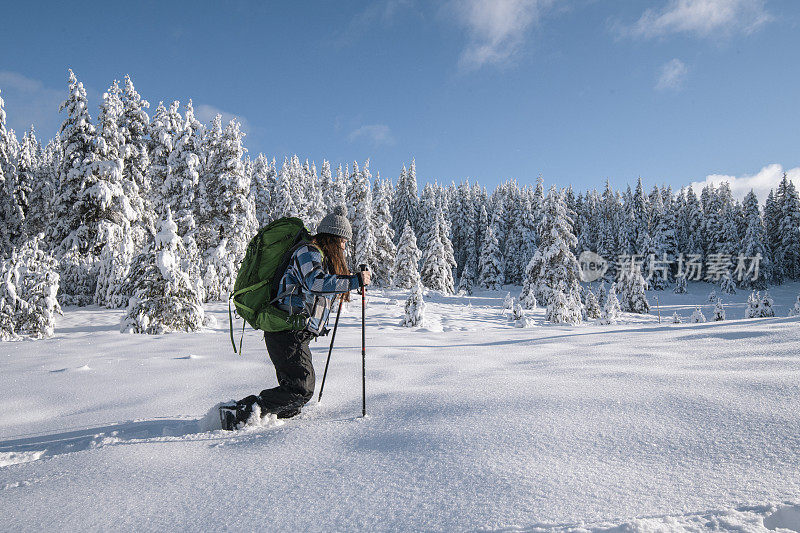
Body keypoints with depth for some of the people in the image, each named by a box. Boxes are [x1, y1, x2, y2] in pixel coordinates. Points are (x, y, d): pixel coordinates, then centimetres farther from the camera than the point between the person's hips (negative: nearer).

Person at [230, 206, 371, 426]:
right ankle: (242, 412, -9)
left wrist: (347, 283, 28)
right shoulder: (309, 253, -9)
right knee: (301, 389, -14)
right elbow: (316, 283, -27)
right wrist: (354, 281, -26)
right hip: (288, 333, -11)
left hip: (295, 335, 11)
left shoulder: (320, 257, 22)